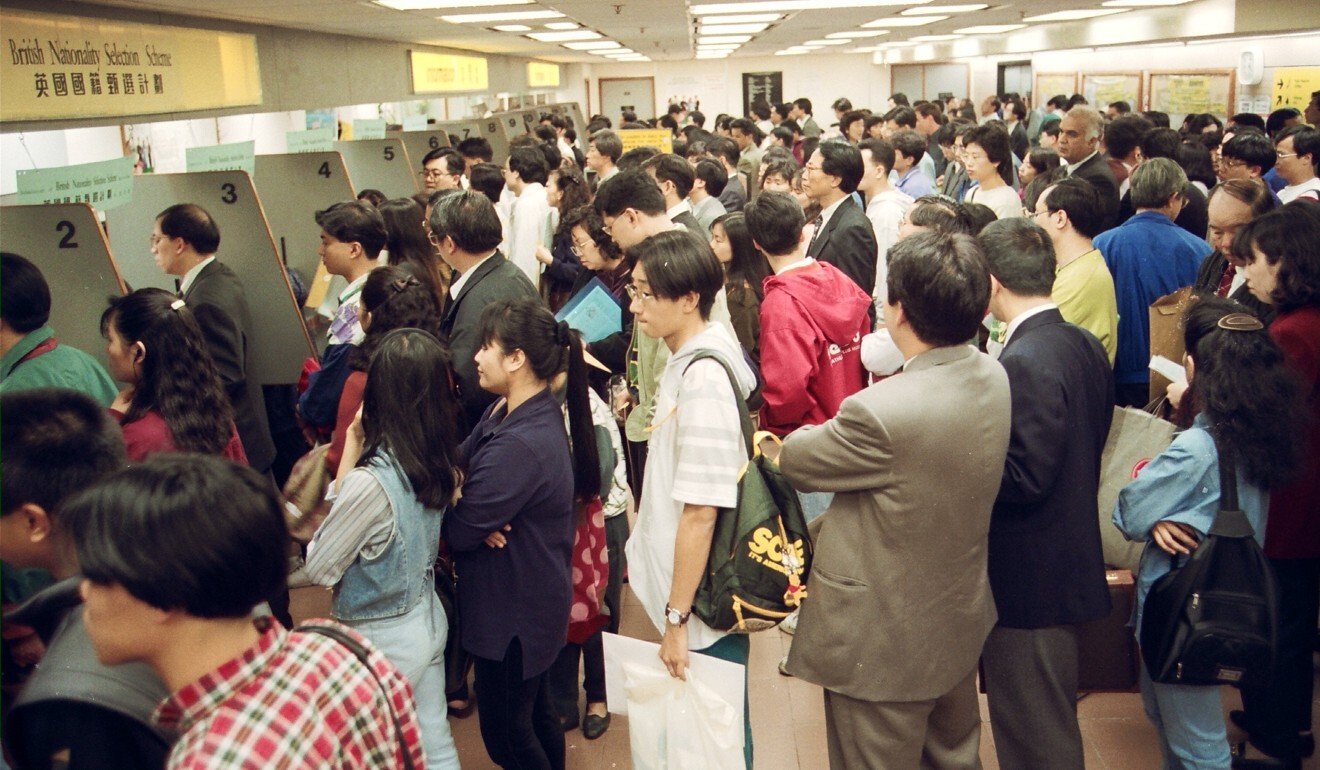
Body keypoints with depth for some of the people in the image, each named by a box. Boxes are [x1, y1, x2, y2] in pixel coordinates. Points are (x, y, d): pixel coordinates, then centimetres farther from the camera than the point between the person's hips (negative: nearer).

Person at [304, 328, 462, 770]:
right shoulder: (440, 463, -9)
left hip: (383, 638, -6)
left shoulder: (370, 481, -30)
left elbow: (318, 569, -16)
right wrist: (354, 458, -5)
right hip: (427, 620, 6)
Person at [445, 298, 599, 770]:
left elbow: (459, 532, -24)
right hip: (533, 598, 9)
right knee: (534, 711, 26)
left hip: (511, 615, -9)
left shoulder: (519, 444, -31)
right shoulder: (508, 411, 1)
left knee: (506, 732, 10)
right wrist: (475, 511, -20)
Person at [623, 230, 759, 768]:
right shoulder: (687, 357, 3)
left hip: (705, 602, -9)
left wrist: (676, 619, -19)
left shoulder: (703, 377, -25)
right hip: (678, 583, 9)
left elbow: (701, 512, -25)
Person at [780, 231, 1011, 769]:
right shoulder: (992, 377, -8)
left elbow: (794, 461, -16)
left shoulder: (881, 413, -34)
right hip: (961, 623, 8)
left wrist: (789, 442, 5)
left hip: (884, 647, -7)